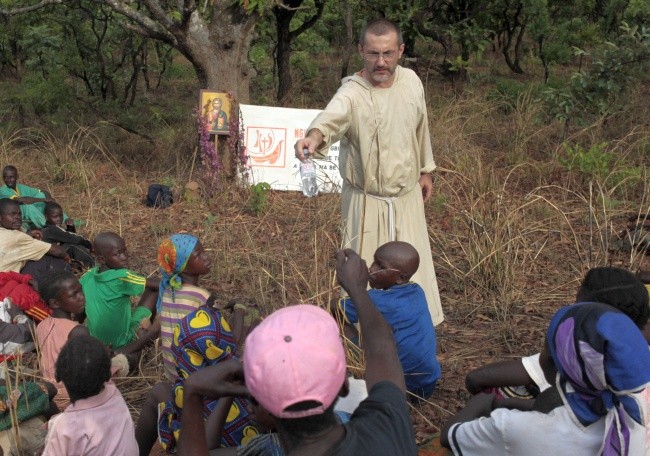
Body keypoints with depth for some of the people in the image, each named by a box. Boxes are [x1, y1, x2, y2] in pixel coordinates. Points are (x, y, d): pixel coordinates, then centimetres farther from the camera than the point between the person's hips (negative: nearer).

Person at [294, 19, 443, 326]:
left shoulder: (411, 81, -5)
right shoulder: (352, 93, -23)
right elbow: (330, 119, -45)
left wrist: (425, 170, 21)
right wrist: (314, 137, -67)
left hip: (408, 197, 5)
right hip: (367, 202, -5)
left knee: (412, 270, 18)